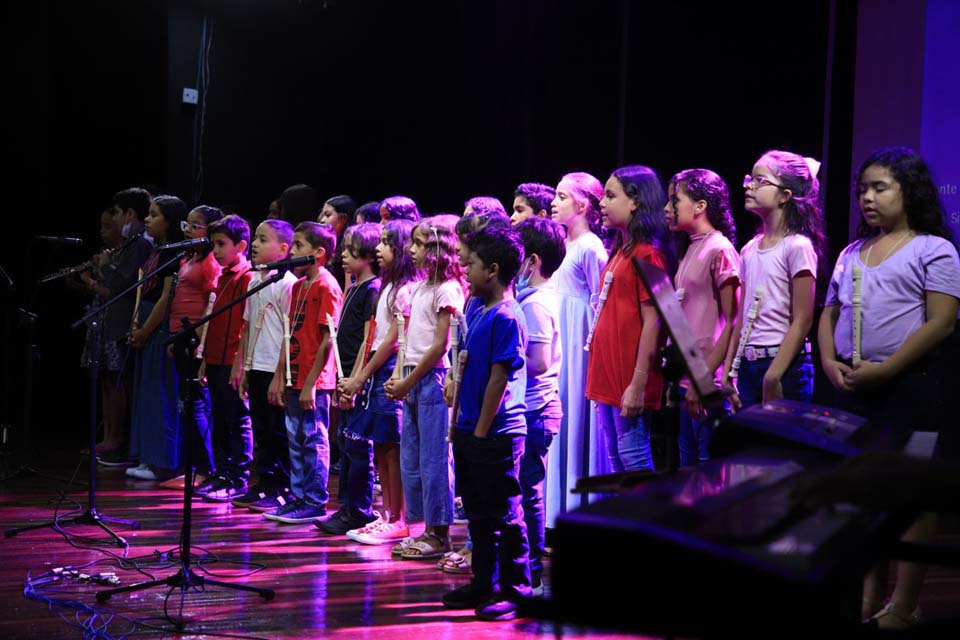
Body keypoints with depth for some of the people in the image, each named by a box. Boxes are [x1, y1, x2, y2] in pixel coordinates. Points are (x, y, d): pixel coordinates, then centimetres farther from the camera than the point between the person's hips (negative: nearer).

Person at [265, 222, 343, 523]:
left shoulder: (326, 287, -13)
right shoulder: (298, 286, 14)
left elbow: (328, 339, -16)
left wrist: (311, 382, -18)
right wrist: (280, 377, 14)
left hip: (314, 382, -9)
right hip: (294, 379, 9)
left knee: (314, 440, -3)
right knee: (296, 440, 13)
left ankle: (315, 503, 3)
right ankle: (299, 498, 21)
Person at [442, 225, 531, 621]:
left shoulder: (506, 317, -16)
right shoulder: (475, 309, 11)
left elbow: (499, 379, -17)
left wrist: (481, 431, -15)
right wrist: (461, 423, 15)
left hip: (496, 434, -9)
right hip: (471, 430, 9)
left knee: (505, 516, -1)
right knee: (478, 514, 16)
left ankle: (515, 592, 6)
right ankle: (484, 584, 27)